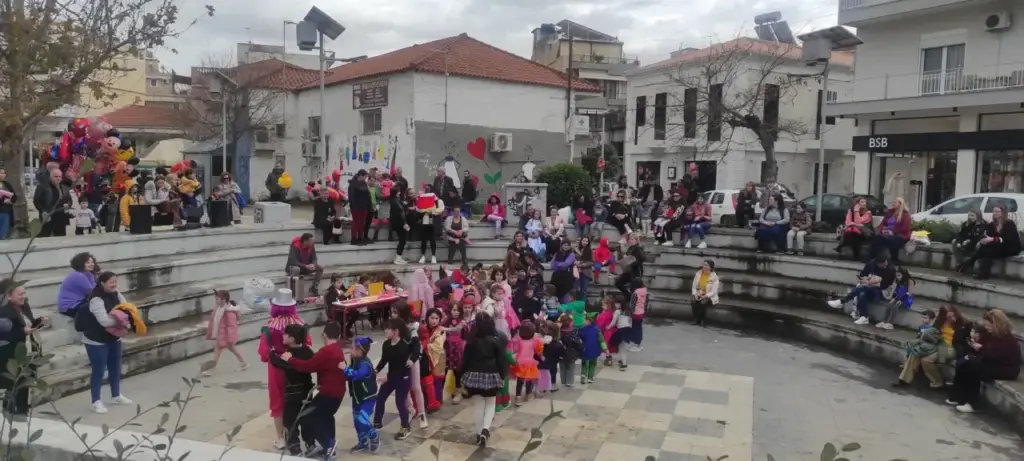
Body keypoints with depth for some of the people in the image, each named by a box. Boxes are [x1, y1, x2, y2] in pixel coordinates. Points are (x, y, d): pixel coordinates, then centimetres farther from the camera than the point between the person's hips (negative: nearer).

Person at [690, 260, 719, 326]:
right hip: (698, 296, 3)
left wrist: (705, 296, -29)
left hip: (710, 297, -3)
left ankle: (702, 321, -13)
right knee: (693, 301, -29)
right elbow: (693, 287, 4)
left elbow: (713, 292, -15)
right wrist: (694, 294, -15)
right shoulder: (698, 274, 1)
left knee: (703, 302, -34)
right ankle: (696, 320, -13)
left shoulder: (714, 277, -11)